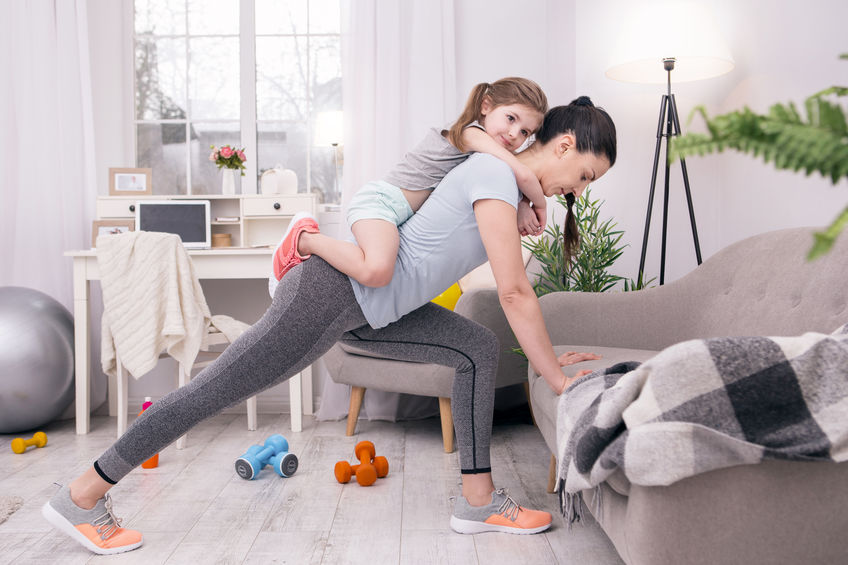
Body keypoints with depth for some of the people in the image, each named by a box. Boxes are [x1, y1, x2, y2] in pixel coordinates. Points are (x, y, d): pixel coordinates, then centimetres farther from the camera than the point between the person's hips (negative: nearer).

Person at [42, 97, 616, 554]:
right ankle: (82, 496, 11)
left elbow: (515, 287, 21)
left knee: (480, 349, 7)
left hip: (371, 306, 10)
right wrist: (558, 379, -11)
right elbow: (515, 293, -19)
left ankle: (478, 500, 11)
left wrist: (548, 353, 18)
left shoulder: (507, 181, 14)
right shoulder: (495, 174, -16)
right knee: (218, 388, -3)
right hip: (334, 291, -10)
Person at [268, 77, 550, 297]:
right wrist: (540, 204, -5)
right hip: (380, 200, -10)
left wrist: (523, 207, -1)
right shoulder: (473, 133, -13)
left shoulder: (494, 151, 16)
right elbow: (524, 176, -22)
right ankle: (305, 238, -11)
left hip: (402, 214, 10)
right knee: (377, 271, -35)